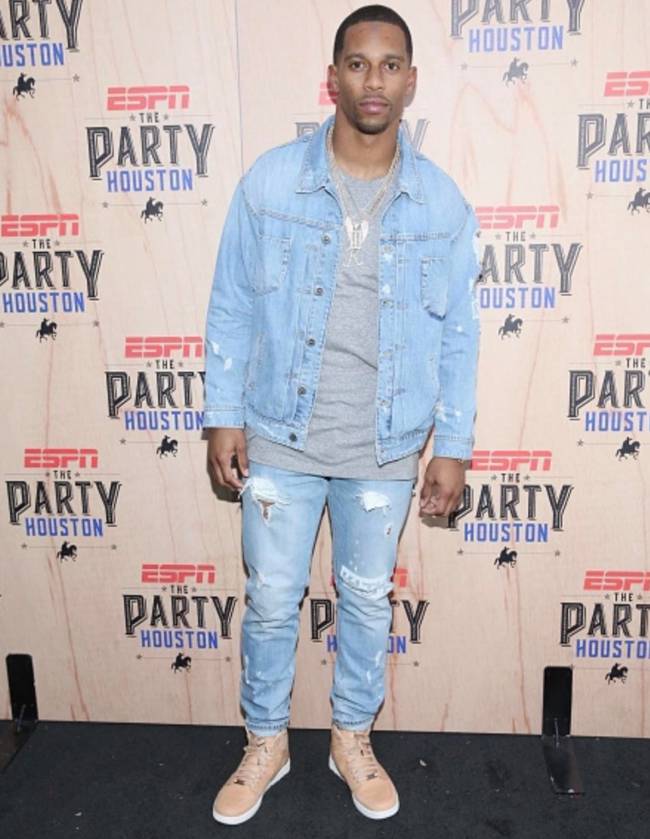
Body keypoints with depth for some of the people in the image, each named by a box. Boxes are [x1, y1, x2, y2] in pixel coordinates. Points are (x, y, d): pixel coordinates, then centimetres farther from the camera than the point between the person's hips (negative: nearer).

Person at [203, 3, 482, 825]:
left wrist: (453, 445, 0)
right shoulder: (271, 180, -7)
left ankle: (352, 739, 40)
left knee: (367, 602, 16)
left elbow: (458, 335, 1)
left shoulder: (442, 202, -4)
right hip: (280, 441, 0)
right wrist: (224, 416, -4)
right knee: (270, 601, 12)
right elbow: (231, 309, -1)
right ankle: (266, 743, 37)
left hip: (385, 452, 1)